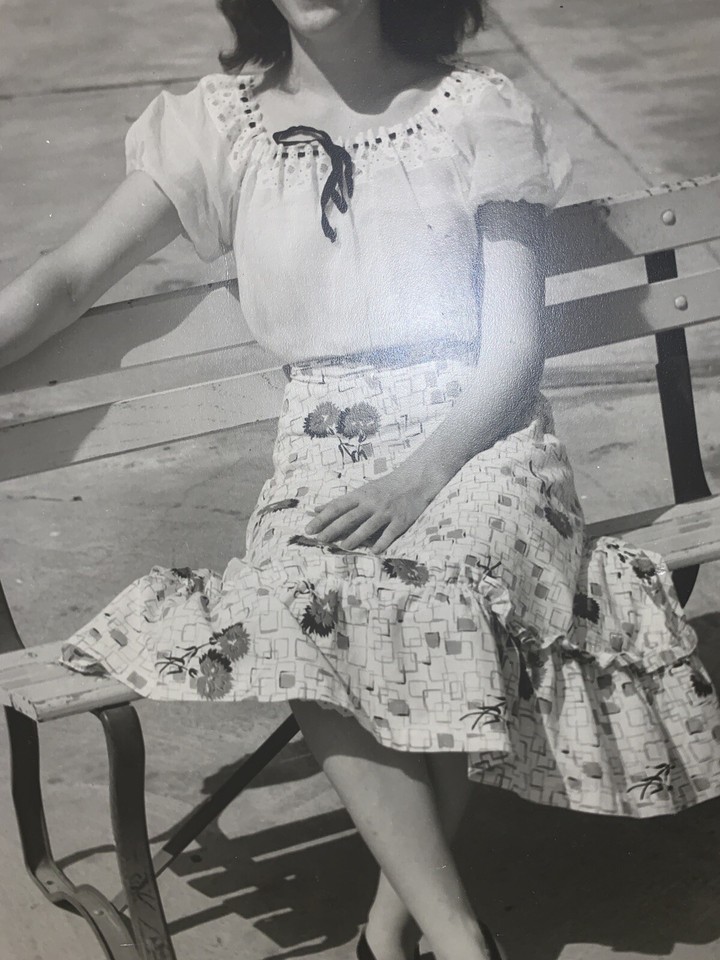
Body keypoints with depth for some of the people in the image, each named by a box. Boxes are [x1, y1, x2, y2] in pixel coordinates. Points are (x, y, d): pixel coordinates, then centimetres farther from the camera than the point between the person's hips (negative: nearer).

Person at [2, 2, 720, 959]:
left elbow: (516, 352, -3)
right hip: (325, 455, 2)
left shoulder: (477, 109, 1)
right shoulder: (222, 124, 6)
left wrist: (420, 475, -19)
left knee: (445, 595, -33)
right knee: (300, 612, -32)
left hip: (476, 435, -1)